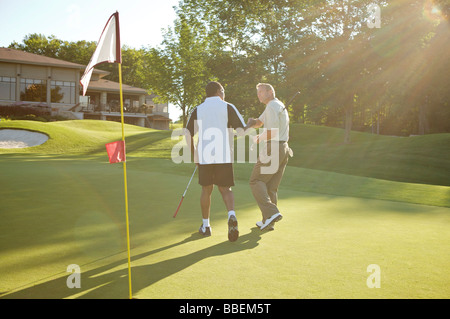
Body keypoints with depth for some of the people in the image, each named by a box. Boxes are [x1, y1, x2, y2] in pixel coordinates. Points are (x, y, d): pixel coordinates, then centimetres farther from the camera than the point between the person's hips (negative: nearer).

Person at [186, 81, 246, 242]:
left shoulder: (197, 110, 8)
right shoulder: (228, 107, 1)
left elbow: (188, 134, 6)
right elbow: (242, 129, -5)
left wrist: (194, 153, 16)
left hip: (204, 156, 1)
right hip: (224, 156, -1)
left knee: (206, 190, 15)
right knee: (225, 189, 8)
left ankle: (205, 226, 22)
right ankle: (231, 215, -19)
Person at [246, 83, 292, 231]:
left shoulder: (272, 107, -9)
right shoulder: (278, 106, 24)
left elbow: (272, 132, -20)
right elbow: (258, 123, 29)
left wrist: (259, 138, -3)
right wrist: (252, 122, 7)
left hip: (273, 149, -10)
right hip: (283, 149, 10)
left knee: (256, 181, -7)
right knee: (271, 186, 10)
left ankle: (271, 212, -20)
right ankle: (268, 222, 11)